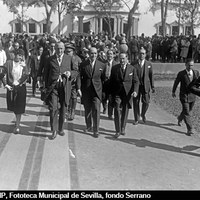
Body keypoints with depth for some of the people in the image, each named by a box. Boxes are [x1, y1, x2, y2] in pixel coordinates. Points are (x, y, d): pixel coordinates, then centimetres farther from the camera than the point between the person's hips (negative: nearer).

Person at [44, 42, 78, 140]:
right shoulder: (50, 59, 8)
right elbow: (47, 73, 13)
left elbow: (76, 71, 10)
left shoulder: (69, 58, 7)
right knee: (53, 109, -9)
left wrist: (70, 73, -12)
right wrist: (46, 86, 8)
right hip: (53, 86, 0)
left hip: (65, 87, 1)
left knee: (63, 109, 9)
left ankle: (61, 129, 26)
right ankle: (54, 131, 0)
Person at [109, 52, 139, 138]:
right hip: (117, 93, -1)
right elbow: (111, 82, 7)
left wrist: (135, 91, -15)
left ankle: (122, 128, 28)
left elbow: (136, 81, 1)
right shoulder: (114, 68, 2)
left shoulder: (132, 69, 1)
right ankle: (118, 131, -3)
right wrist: (111, 93, 5)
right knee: (117, 111, -10)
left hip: (127, 93, 1)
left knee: (125, 112, 10)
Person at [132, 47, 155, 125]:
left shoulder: (149, 64, 7)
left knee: (146, 102, -3)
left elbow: (151, 75, 7)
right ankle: (136, 119, 16)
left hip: (145, 86, 0)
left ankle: (143, 114, 27)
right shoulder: (133, 64, 3)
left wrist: (152, 86, 2)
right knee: (136, 103, 3)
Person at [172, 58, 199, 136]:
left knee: (188, 111, 19)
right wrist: (173, 92, 13)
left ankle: (180, 118, 48)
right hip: (184, 96, -4)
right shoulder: (181, 74, -10)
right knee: (187, 113, -7)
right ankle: (190, 129, -4)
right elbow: (176, 83, 4)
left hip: (192, 95, 4)